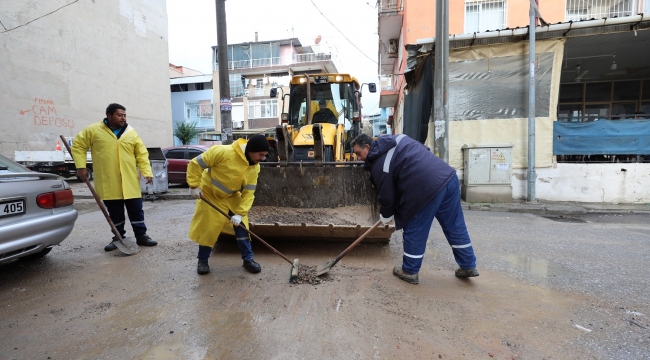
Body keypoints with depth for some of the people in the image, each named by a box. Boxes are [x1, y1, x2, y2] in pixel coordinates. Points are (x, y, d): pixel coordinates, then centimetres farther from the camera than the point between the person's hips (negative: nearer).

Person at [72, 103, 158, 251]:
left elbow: (142, 154, 4)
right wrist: (81, 167, -2)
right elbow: (78, 145, 7)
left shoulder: (131, 133, 4)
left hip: (130, 181, 1)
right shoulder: (93, 130, 0)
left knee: (136, 210, 5)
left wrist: (147, 172, -5)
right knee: (115, 213, 10)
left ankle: (141, 236, 16)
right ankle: (118, 238, 24)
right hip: (108, 182, -1)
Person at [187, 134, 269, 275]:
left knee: (241, 226, 0)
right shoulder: (223, 152, -31)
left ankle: (248, 259, 13)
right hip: (210, 195, -4)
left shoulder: (254, 167, -13)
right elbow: (196, 163, -23)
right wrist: (194, 186, -22)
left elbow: (248, 192, -14)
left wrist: (240, 213, -23)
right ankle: (202, 260, 23)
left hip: (232, 197, 4)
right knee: (207, 229, 1)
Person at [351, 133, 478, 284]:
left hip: (428, 188, -9)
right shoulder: (396, 139, 19)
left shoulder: (378, 164, -4)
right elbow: (424, 150, 26)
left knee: (414, 231, 8)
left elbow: (387, 196, -1)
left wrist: (385, 217, 19)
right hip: (449, 176, 9)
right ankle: (468, 266, 33)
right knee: (455, 227, 20)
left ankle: (409, 271, 23)